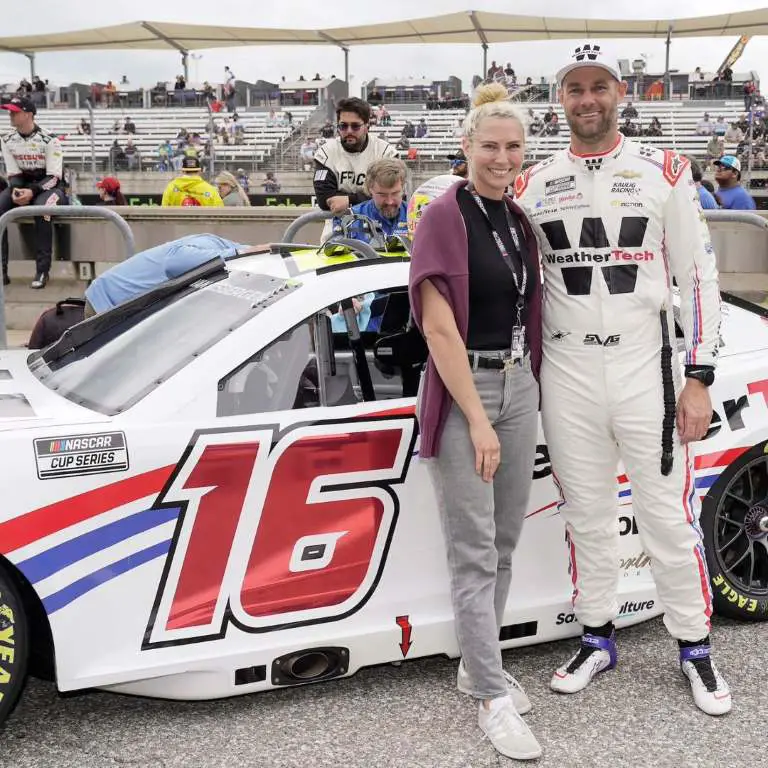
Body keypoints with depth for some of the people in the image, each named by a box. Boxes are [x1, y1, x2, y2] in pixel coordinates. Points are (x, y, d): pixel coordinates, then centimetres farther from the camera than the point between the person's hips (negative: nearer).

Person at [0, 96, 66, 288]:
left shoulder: (49, 140, -15)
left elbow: (53, 177, -17)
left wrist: (32, 192, -31)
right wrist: (15, 191, -18)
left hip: (49, 186, -5)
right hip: (22, 186, 5)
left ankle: (42, 271, -33)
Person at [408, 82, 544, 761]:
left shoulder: (519, 221, 11)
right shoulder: (445, 217, -10)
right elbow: (439, 329, -15)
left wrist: (527, 388, 8)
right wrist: (478, 420, -17)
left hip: (519, 386, 7)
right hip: (462, 389, -7)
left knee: (504, 543, 13)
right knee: (474, 552, -1)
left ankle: (478, 664, 28)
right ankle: (492, 697, 8)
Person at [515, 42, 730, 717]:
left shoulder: (664, 172, 2)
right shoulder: (532, 185, 8)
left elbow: (699, 274, 0)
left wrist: (699, 378, -6)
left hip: (646, 369, -2)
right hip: (567, 376, 2)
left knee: (669, 516, 2)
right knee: (586, 515, 12)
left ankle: (695, 647, 21)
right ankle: (598, 638, 29)